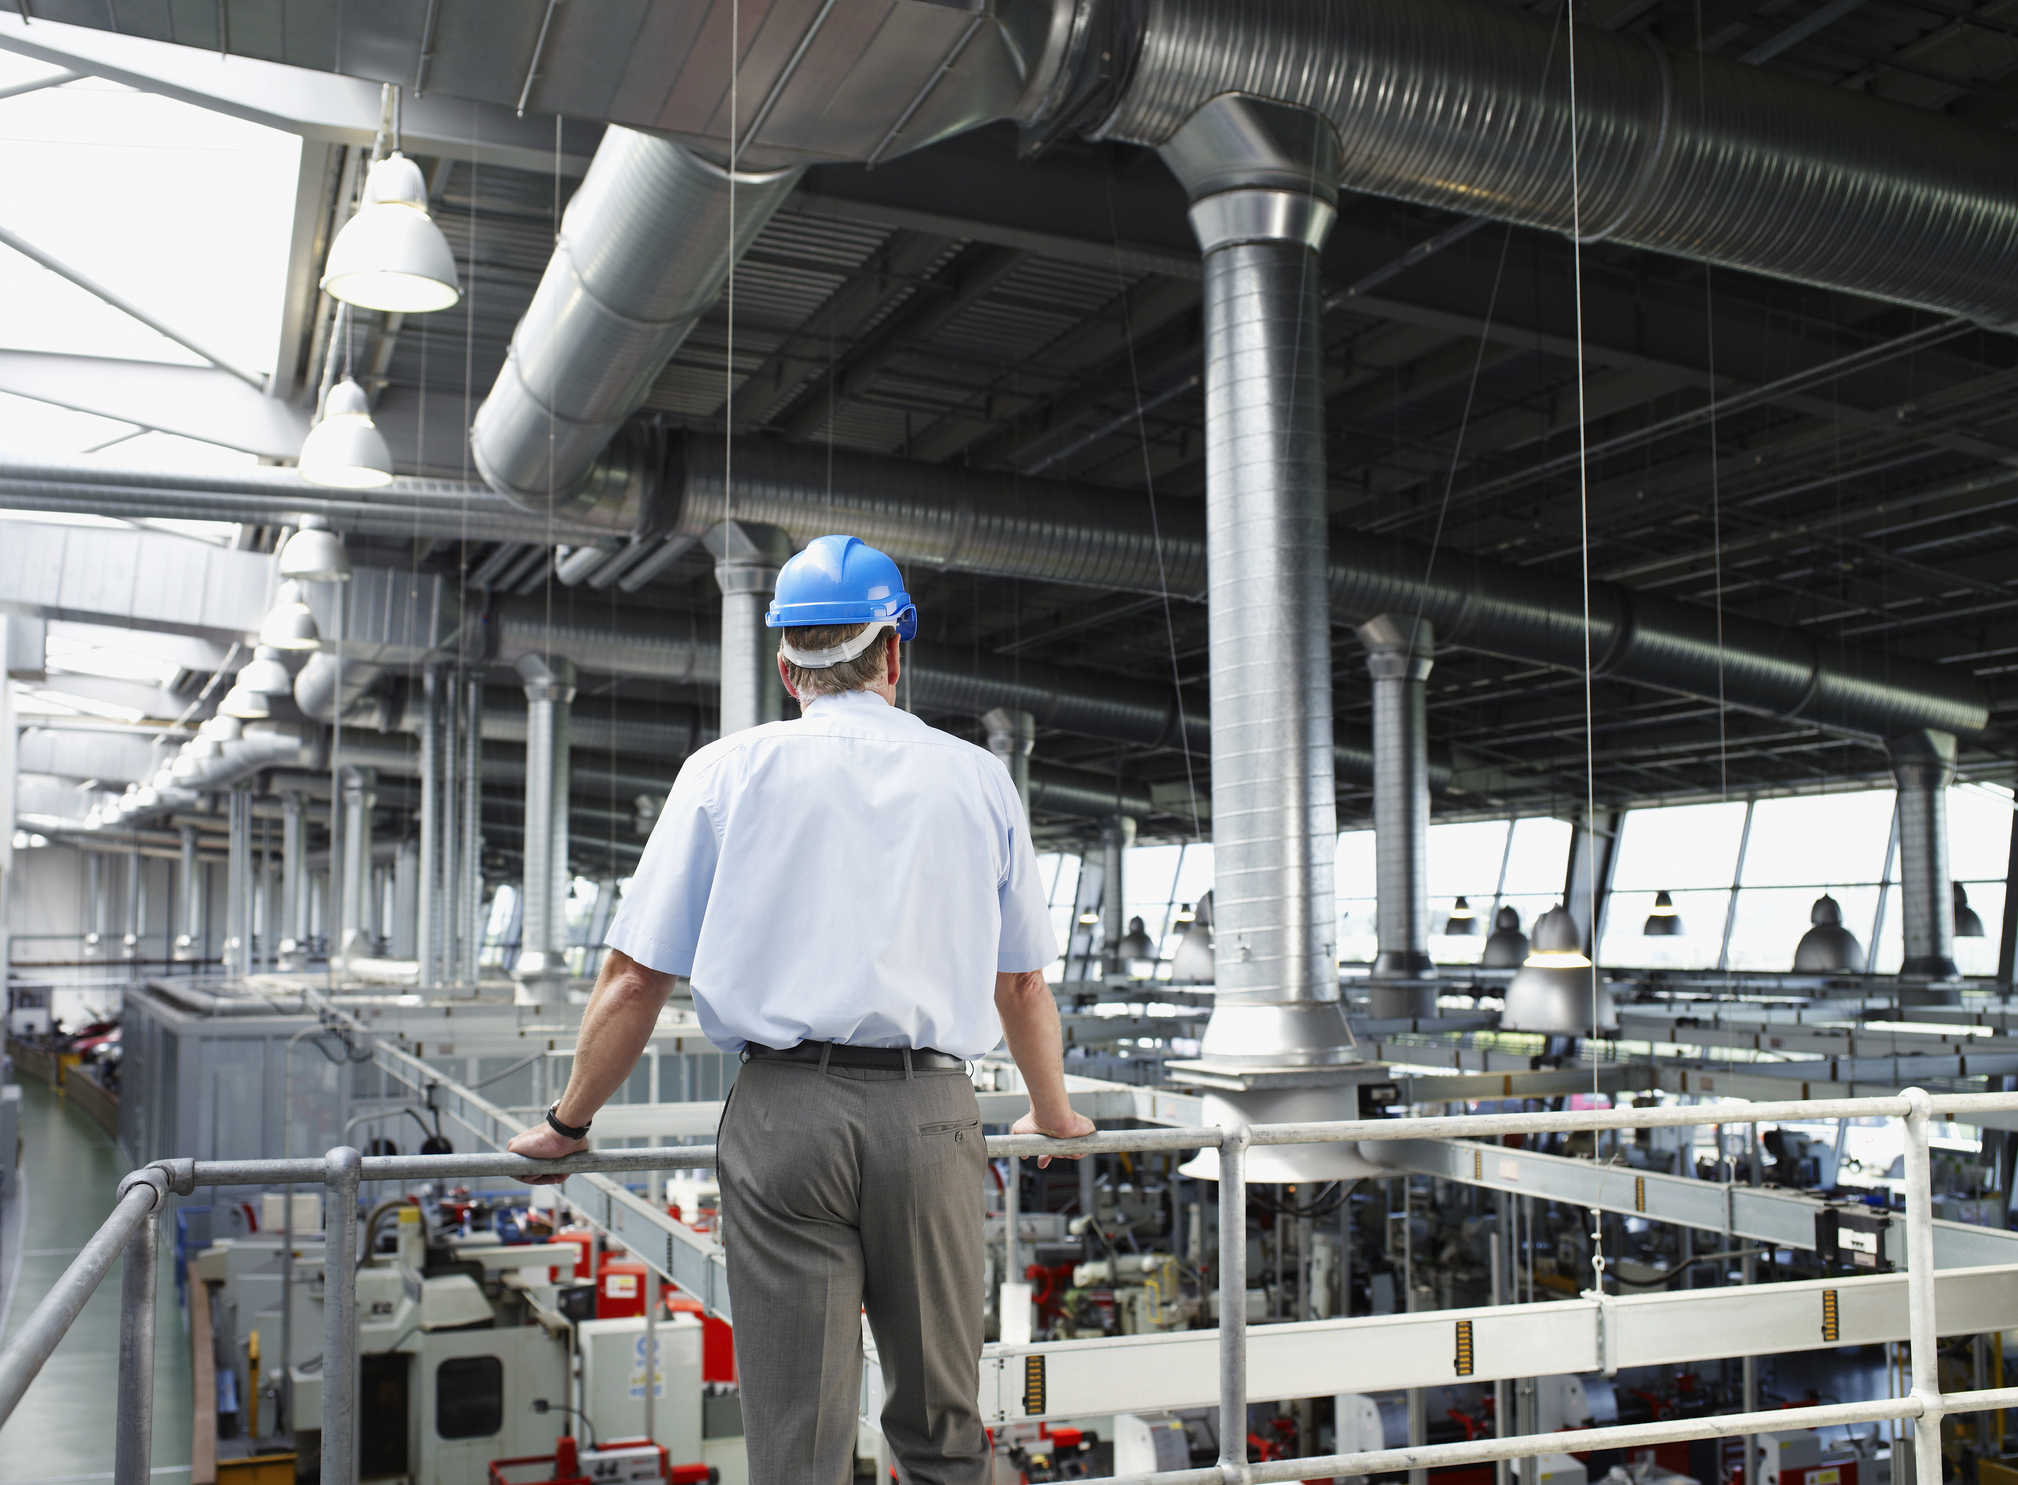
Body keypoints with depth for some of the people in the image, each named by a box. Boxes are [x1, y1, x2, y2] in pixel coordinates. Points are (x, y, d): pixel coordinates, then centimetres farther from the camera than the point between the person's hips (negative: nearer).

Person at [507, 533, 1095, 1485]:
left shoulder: (728, 771, 6)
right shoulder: (976, 776, 11)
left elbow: (636, 979, 4)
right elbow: (1022, 984, 16)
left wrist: (567, 1125, 18)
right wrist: (1053, 1116, 33)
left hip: (783, 1110, -1)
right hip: (930, 1115, 2)